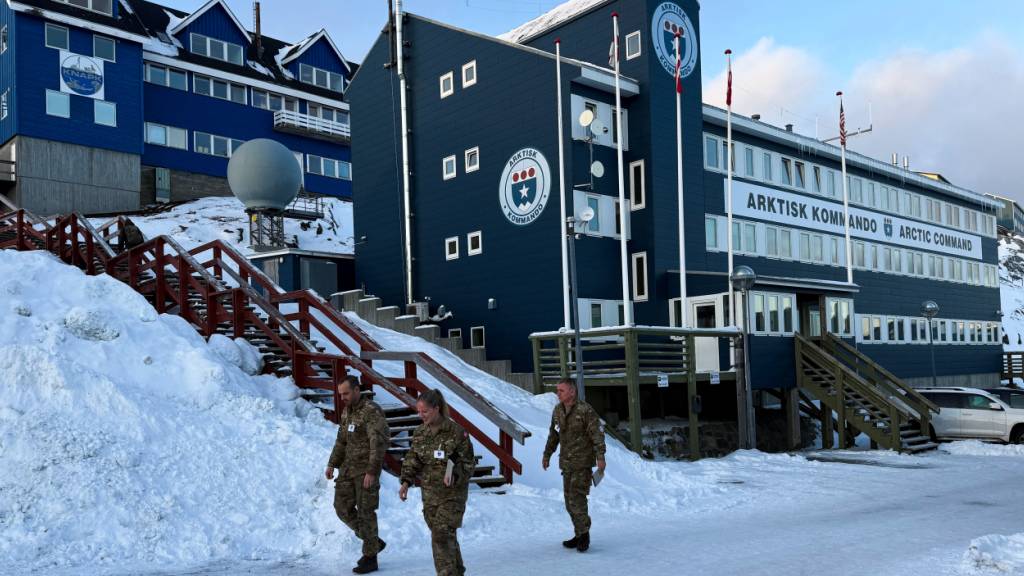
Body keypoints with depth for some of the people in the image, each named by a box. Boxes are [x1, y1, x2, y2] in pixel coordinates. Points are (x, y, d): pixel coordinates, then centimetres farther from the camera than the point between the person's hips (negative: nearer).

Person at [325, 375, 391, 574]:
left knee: (365, 512, -3)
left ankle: (370, 558, 9)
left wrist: (371, 471, -24)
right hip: (348, 467, 8)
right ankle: (374, 542, 22)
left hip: (366, 469, -8)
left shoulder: (372, 411, -15)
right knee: (343, 507, 7)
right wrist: (332, 464, 12)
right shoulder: (346, 411, 11)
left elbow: (378, 443, -20)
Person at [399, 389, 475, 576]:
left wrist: (454, 476, -26)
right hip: (429, 492, 5)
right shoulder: (419, 433, 3)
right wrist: (406, 481, -9)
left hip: (452, 492, -5)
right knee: (445, 535, 13)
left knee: (442, 534, -13)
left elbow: (468, 462, -9)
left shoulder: (456, 432, -13)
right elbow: (412, 460, 7)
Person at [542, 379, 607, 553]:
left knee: (576, 497, -13)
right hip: (566, 462, 7)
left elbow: (597, 434, -13)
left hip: (582, 461, -7)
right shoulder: (557, 410, 8)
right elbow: (553, 434, 19)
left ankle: (583, 534, 0)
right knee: (569, 499, 9)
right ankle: (580, 535, 19)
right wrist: (547, 454, 22)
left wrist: (600, 456, -19)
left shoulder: (585, 410, -12)